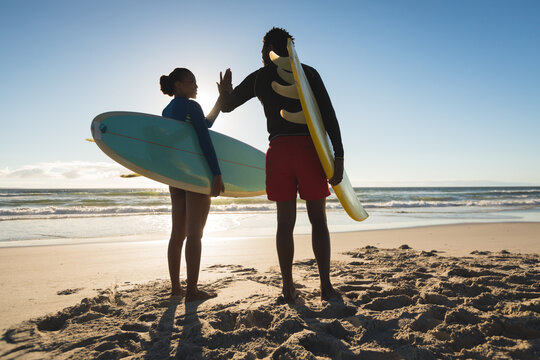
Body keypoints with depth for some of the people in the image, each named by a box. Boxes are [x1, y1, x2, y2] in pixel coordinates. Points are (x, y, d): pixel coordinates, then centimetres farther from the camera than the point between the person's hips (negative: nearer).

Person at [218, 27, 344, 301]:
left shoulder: (258, 78, 13)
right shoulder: (308, 73, 11)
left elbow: (226, 106, 18)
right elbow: (329, 116, 0)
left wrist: (225, 90, 40)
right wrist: (338, 156, -2)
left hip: (279, 150, 1)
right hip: (310, 148, -1)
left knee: (285, 222, 6)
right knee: (318, 220, 4)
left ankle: (288, 288, 10)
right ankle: (326, 285, 5)